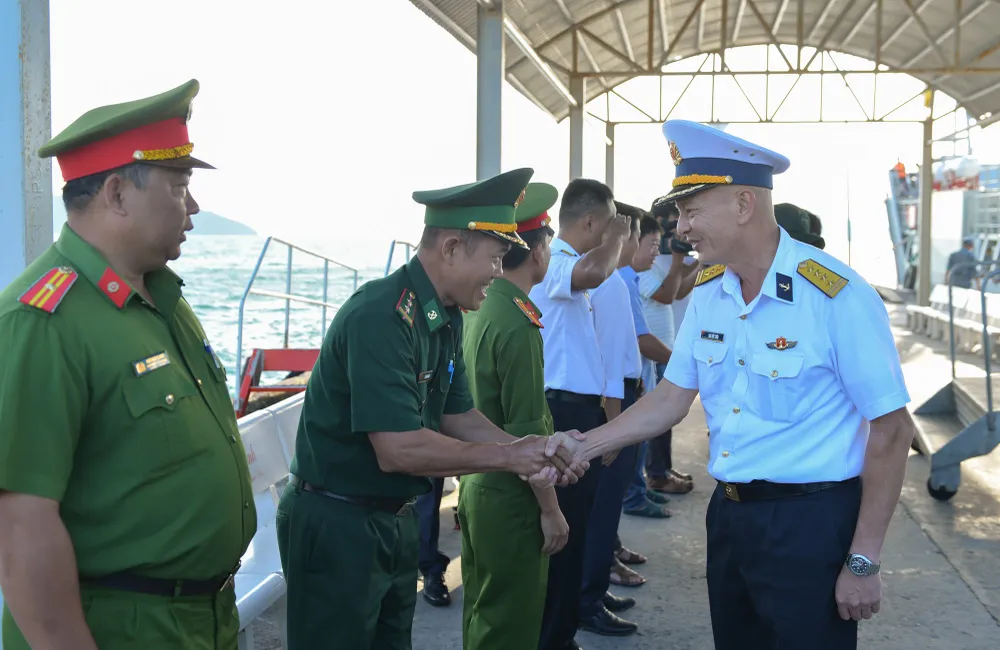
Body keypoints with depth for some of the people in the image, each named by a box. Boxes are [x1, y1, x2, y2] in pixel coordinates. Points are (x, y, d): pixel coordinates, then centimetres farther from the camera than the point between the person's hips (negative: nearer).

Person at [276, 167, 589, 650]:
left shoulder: (445, 315, 4)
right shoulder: (381, 316, -25)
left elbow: (457, 417, 9)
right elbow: (398, 449, -29)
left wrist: (532, 451, -7)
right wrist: (508, 456, -20)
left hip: (394, 517, 9)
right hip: (335, 523, -9)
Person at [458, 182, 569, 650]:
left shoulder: (477, 309, 5)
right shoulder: (517, 325, -21)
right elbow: (527, 433, -21)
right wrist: (550, 509, -14)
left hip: (476, 485, 9)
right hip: (510, 498, -9)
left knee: (480, 613, 20)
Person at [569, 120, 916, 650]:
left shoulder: (837, 295, -18)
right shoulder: (706, 294, 2)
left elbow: (890, 428, -15)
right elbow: (671, 400, 10)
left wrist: (863, 562, -13)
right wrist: (582, 447, 1)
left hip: (810, 522, -6)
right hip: (729, 513, 7)